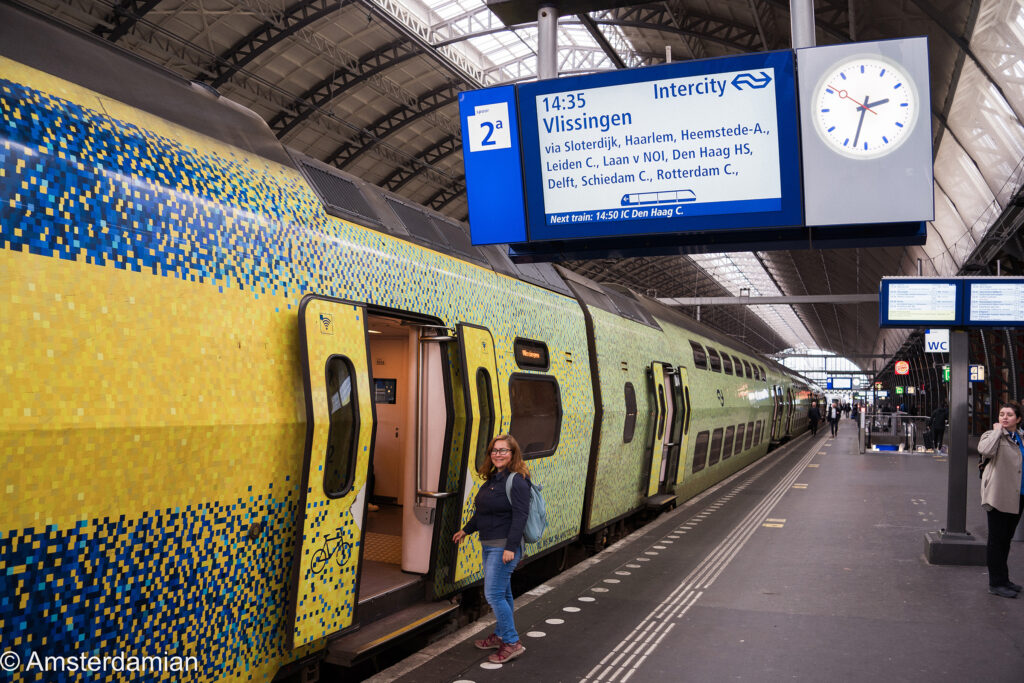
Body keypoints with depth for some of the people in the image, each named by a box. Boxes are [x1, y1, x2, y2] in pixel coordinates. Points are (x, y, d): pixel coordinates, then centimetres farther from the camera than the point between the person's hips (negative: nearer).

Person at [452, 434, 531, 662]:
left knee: (494, 594, -9)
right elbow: (482, 512, 24)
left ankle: (512, 643, -1)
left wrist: (510, 547, -24)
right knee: (502, 593, 18)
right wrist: (466, 530, 29)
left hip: (505, 547, -9)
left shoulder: (517, 481, -16)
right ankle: (500, 635, 30)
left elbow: (520, 516, -21)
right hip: (489, 545, 9)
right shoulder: (493, 478, 13)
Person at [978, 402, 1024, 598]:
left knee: (1006, 539, 16)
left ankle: (1003, 579, 26)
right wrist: (997, 430, -20)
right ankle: (996, 583, 2)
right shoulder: (993, 435, -8)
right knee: (997, 539, -3)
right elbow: (985, 450, -32)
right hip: (998, 496, -7)